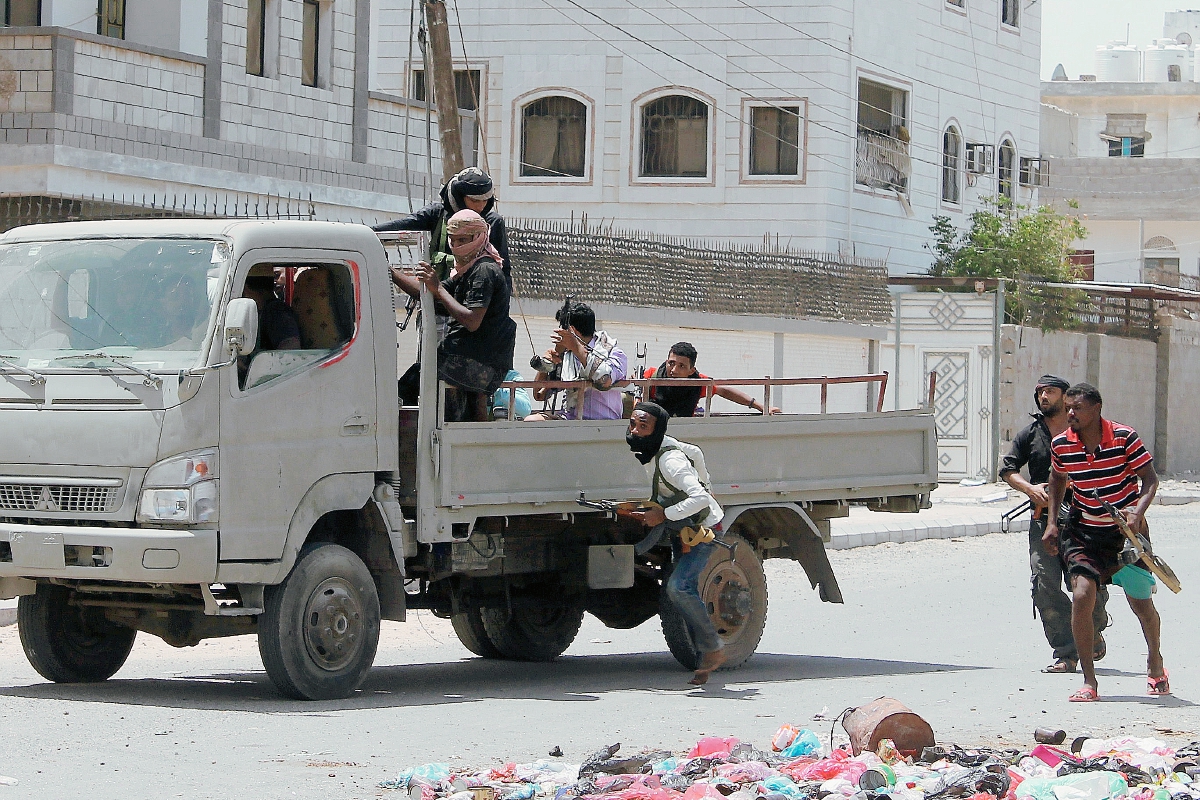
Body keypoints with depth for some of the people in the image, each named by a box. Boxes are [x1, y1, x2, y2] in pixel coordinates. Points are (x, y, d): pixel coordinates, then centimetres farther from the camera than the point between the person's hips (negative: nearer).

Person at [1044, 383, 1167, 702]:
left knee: (1141, 603, 9)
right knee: (1082, 595, -19)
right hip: (1083, 533, 1)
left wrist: (1138, 511, -29)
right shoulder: (1061, 444, -7)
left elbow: (1149, 478, -11)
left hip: (1127, 531, -1)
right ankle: (1089, 682, -13)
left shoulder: (1124, 437, -16)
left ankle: (1155, 662, 41)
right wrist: (1052, 522, 7)